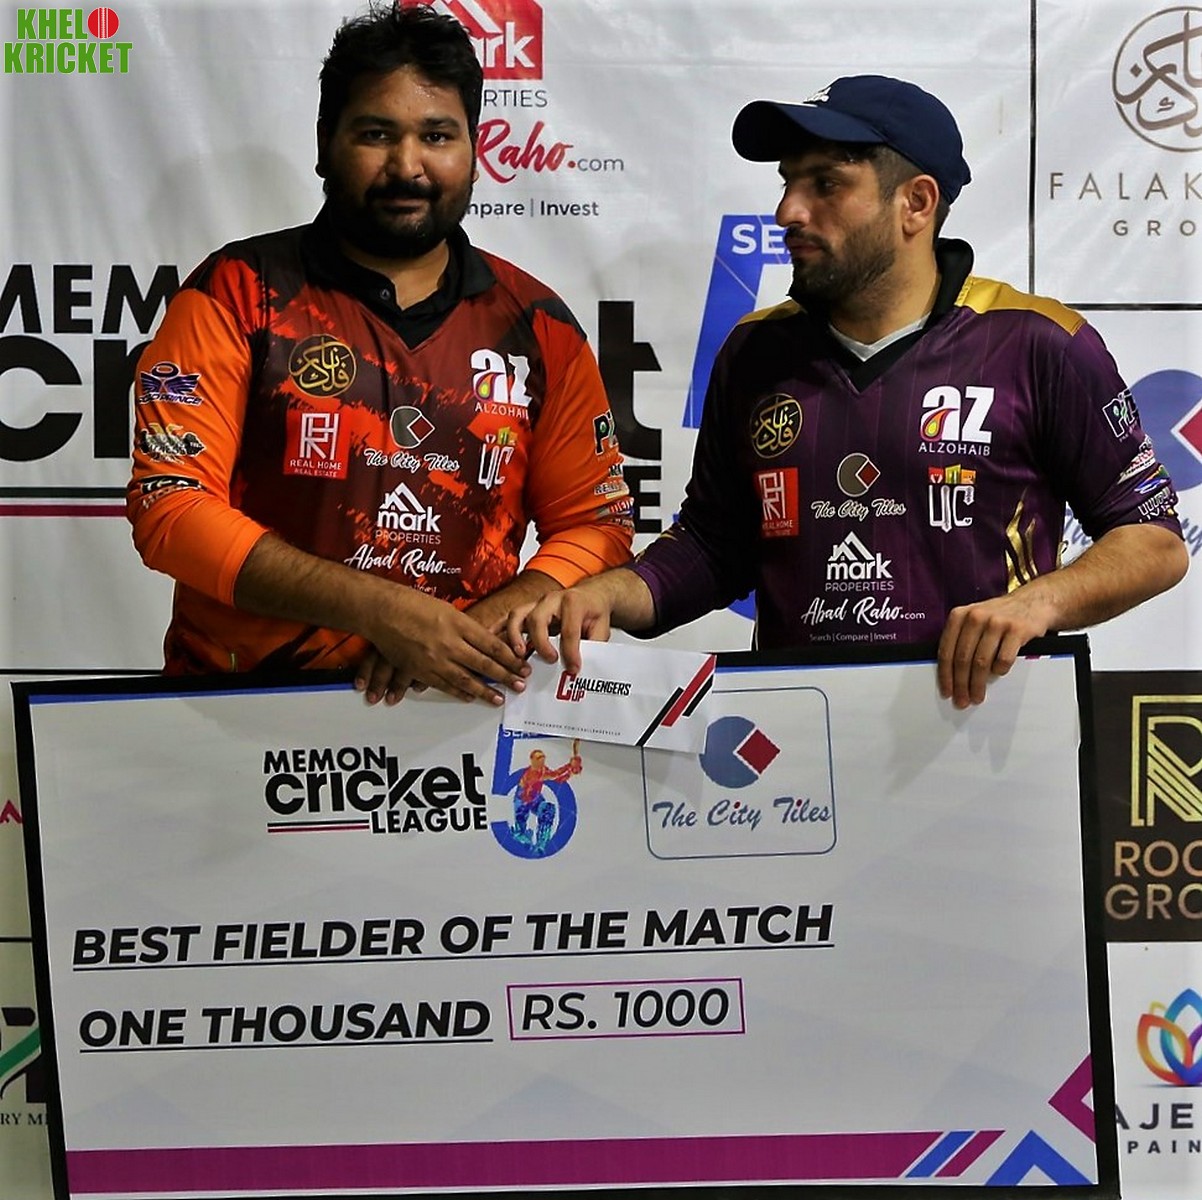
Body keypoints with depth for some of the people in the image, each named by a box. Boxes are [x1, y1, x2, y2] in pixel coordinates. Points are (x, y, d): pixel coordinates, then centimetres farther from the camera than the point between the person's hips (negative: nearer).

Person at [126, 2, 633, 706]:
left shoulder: (537, 325, 6)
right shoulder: (237, 294, -1)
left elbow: (598, 526, 7)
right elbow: (170, 508, -9)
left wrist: (469, 631, -13)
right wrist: (379, 609, -19)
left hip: (455, 702, 1)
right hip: (240, 702, 0)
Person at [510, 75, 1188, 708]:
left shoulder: (1036, 345, 1)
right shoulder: (756, 353, 14)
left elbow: (1155, 538, 6)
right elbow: (712, 543, 21)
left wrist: (1038, 602, -12)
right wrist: (609, 596, 3)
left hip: (980, 720, -2)